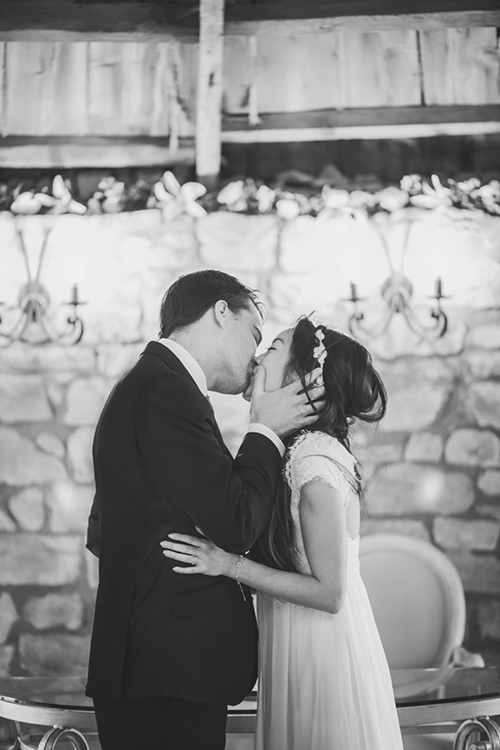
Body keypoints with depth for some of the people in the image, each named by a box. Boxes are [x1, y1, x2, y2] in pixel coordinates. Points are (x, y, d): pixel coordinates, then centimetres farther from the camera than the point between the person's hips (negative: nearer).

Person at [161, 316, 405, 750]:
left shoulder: (315, 460, -21)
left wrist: (230, 564, -23)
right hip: (296, 649, 8)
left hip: (321, 652, -8)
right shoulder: (305, 450, 6)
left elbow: (329, 592, -21)